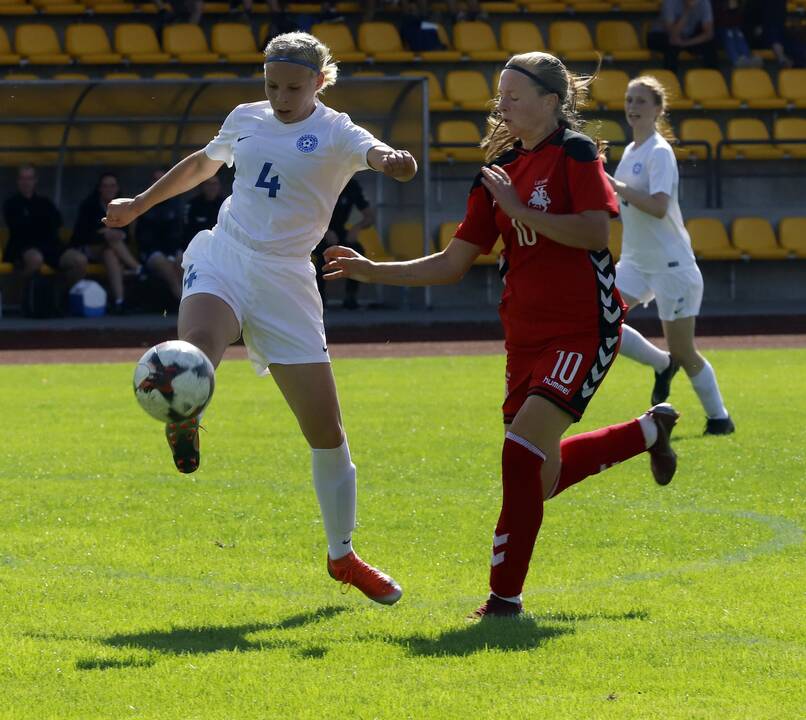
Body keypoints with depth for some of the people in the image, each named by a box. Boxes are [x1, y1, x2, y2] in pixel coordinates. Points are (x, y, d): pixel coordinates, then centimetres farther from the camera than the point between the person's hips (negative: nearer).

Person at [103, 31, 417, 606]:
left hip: (285, 281, -2)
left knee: (327, 432, -1)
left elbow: (377, 154, -26)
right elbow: (203, 165, 31)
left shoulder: (334, 133, -4)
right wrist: (140, 204, 41)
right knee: (198, 344, -36)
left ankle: (342, 555, 16)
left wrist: (393, 161, -51)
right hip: (222, 261, 2)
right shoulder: (246, 119, 11)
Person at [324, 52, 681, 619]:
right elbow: (453, 263, 11)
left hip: (583, 330, -8)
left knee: (523, 451, -20)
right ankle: (650, 430, 37)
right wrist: (373, 271, 3)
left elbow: (595, 232, -21)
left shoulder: (574, 152, -8)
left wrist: (521, 210, -17)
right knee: (539, 477, 13)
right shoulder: (500, 170, 11)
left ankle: (506, 597, -12)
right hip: (527, 336, 8)